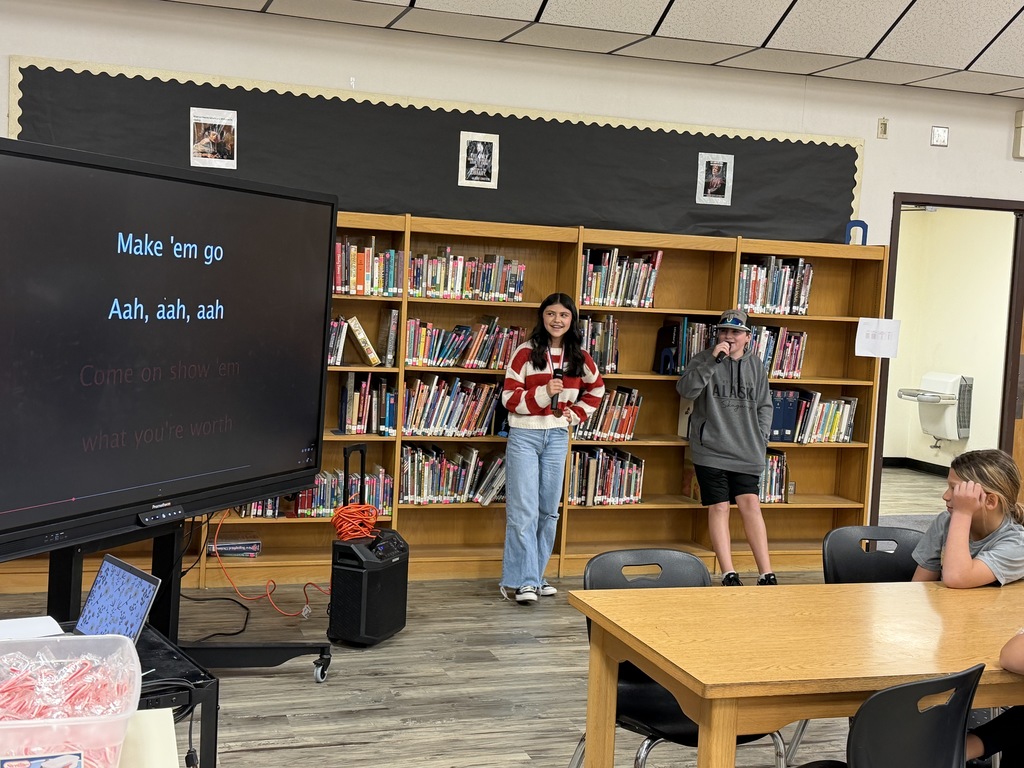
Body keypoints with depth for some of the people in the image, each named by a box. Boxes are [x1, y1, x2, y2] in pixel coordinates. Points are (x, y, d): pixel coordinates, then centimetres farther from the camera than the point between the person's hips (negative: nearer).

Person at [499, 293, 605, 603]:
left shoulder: (579, 357, 6)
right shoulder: (526, 352, -5)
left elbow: (595, 389, 23)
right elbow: (510, 398, -7)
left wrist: (576, 414, 9)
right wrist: (544, 393, -20)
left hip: (557, 437, 4)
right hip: (524, 436, -4)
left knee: (549, 511, 9)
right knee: (524, 511, -7)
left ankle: (536, 575, 20)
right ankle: (524, 581, -4)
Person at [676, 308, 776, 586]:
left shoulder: (756, 365, 11)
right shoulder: (704, 360, 1)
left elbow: (764, 406, 17)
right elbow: (685, 390, -15)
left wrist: (761, 437, 5)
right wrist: (713, 360, -20)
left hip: (746, 453, 2)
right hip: (710, 451, -2)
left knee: (751, 505, -4)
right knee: (719, 508, -1)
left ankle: (766, 575, -1)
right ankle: (729, 575, 3)